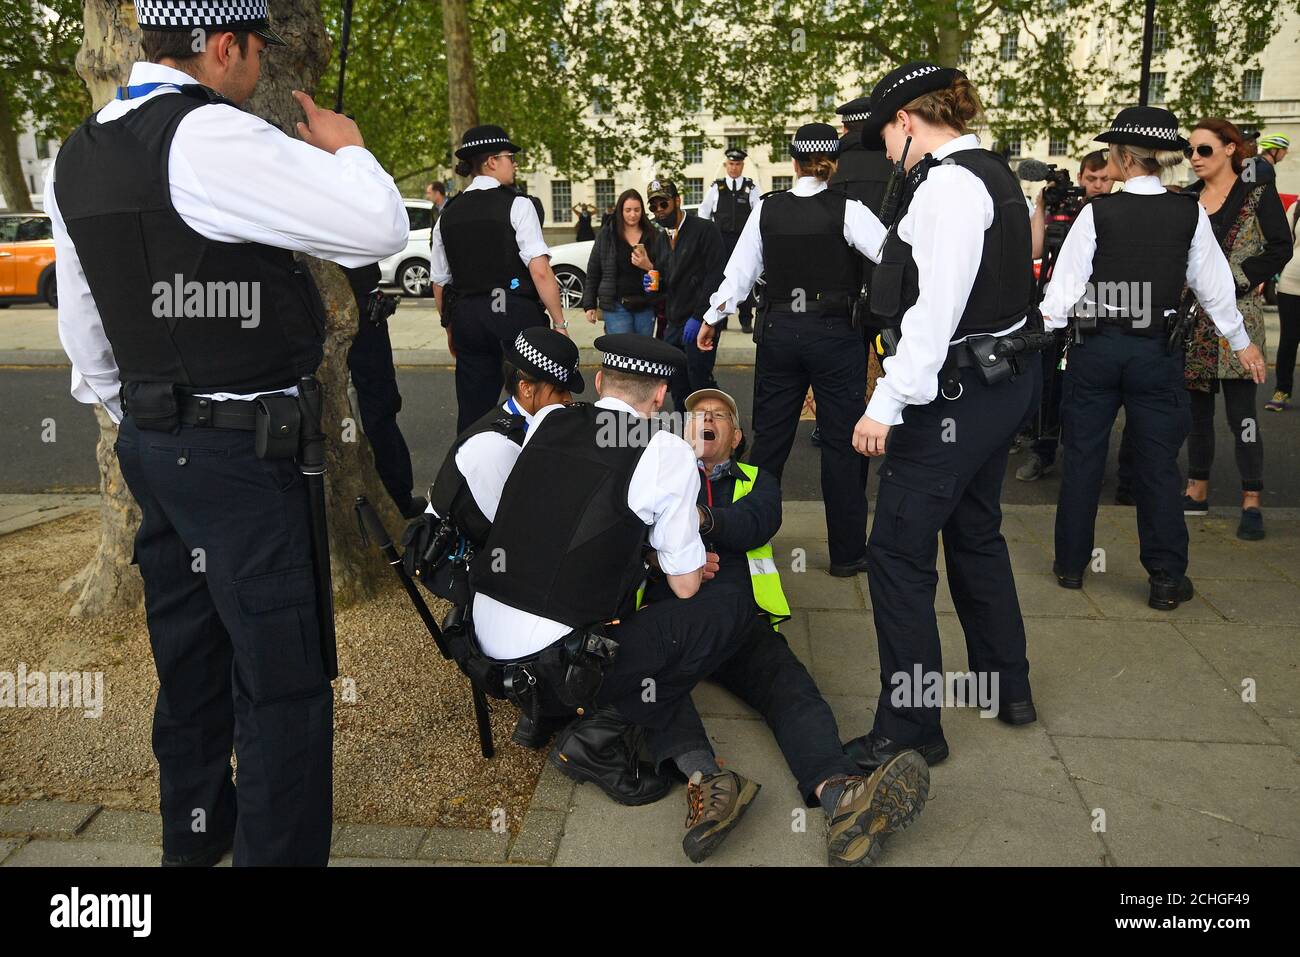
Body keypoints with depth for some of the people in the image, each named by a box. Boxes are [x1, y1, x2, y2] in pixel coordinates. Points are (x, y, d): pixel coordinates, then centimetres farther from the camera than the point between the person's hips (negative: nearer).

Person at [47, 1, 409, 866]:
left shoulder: (77, 158, 11)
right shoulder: (210, 138, -17)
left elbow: (83, 324, 17)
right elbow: (381, 228, -19)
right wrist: (346, 149, 0)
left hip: (150, 440, 9)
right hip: (240, 447, -9)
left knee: (187, 649, 21)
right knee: (282, 676, 0)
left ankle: (193, 835, 38)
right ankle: (280, 850, 10)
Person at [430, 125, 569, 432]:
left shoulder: (448, 214, 10)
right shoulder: (517, 205, -6)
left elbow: (439, 282, 12)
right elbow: (540, 271, -14)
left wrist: (451, 329, 23)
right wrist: (559, 323, -9)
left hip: (466, 318, 5)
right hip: (516, 315, -5)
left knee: (472, 412, 11)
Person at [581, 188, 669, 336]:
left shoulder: (655, 237, 7)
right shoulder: (606, 236, 5)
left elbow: (667, 271, 3)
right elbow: (593, 273, 6)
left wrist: (650, 267, -18)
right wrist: (589, 305, 2)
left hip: (645, 306, 2)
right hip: (616, 306, -2)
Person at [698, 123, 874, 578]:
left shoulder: (767, 208, 0)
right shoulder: (846, 210, -9)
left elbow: (740, 270, 4)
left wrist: (713, 318, 15)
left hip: (779, 331, 3)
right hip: (836, 334, -3)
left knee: (769, 436, 14)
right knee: (841, 441, 5)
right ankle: (847, 552, 13)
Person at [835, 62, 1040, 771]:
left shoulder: (947, 183, -16)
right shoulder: (993, 174, 14)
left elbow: (937, 307, -24)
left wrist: (887, 403, -25)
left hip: (955, 389, -11)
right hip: (1000, 381, 11)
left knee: (899, 553, -5)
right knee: (975, 533, 22)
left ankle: (908, 728, 5)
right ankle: (1006, 686, 38)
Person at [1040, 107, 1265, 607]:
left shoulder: (1098, 212, -7)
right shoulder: (1190, 213, -2)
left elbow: (1066, 283, -9)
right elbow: (1213, 283, 4)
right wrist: (1241, 341, 15)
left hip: (1096, 345, -1)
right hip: (1159, 349, 1)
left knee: (1083, 454, 9)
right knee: (1159, 461, 7)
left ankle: (1071, 563, 17)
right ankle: (1167, 578, 10)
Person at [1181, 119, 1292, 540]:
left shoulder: (1258, 194, 0)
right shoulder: (1187, 198, 13)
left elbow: (1280, 248, -6)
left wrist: (1234, 280, -15)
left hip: (1236, 316, -5)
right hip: (1193, 317, 5)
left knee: (1241, 411, -7)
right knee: (1198, 407, 10)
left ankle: (1251, 503, -1)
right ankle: (1197, 491, 21)